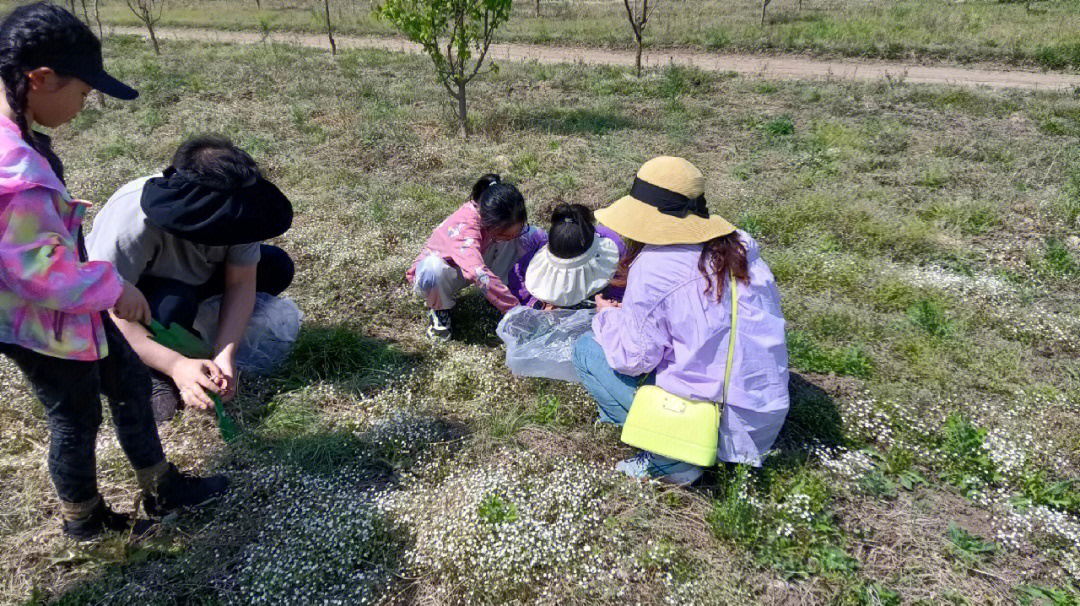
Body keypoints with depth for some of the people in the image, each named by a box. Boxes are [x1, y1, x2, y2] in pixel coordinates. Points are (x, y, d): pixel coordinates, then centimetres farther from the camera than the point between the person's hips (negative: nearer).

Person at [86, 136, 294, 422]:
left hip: (190, 276, 6)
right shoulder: (132, 221, -40)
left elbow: (241, 282, -22)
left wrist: (225, 355, -34)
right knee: (174, 302, -39)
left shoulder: (232, 208, -26)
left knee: (277, 267, -11)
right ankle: (156, 378, -11)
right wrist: (176, 364, -48)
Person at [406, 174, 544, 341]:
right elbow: (480, 275, -52)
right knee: (433, 268, -45)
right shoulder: (464, 226, -42)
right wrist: (518, 311, -53)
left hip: (478, 262, 4)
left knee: (534, 235, -16)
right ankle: (439, 308, -10)